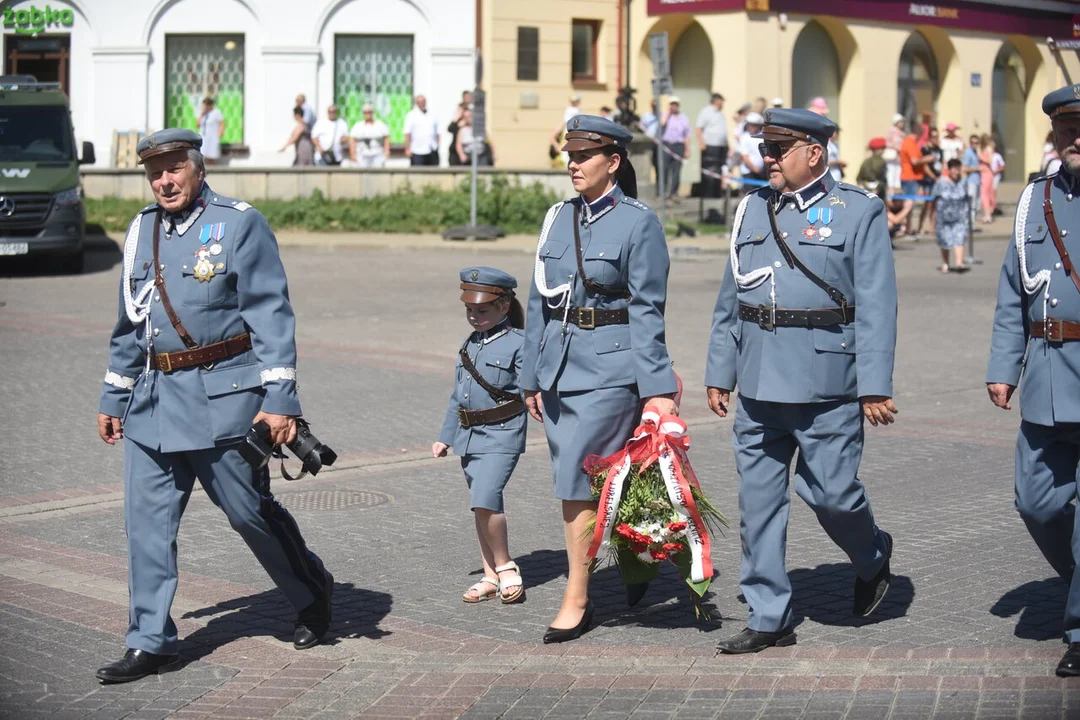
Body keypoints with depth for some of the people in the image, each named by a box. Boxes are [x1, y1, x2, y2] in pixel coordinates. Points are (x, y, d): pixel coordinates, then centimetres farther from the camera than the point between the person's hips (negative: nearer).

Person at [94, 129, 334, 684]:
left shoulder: (240, 224, -5)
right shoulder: (142, 231, 13)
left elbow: (270, 316, -9)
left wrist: (278, 399, -16)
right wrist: (113, 398, 20)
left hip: (221, 397, -5)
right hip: (154, 399, 5)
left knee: (249, 509, 4)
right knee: (147, 519, 1)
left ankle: (312, 595, 28)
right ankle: (150, 642, 8)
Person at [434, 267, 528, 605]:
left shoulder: (518, 343, -8)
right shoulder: (470, 345, 15)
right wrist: (445, 437, 23)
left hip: (501, 434, -8)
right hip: (469, 435, 8)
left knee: (485, 500, -20)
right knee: (480, 506, 11)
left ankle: (506, 568, -3)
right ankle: (491, 576, 19)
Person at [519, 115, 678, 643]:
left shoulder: (638, 223, -6)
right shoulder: (558, 218, 10)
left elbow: (646, 311, -9)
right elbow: (539, 301, 14)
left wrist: (657, 387, -12)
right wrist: (531, 376, 14)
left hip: (609, 368, -6)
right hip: (559, 364, 6)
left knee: (580, 483, -8)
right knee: (574, 483, 12)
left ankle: (577, 600, 3)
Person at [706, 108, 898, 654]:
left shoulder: (859, 211, -2)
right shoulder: (753, 211, 13)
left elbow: (876, 306, -7)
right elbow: (729, 301, 16)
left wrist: (875, 386, -12)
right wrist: (719, 373, 13)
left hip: (827, 383, -5)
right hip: (759, 384, 5)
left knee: (830, 491, -1)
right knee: (758, 497, 4)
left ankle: (872, 556, 32)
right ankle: (769, 617, 12)